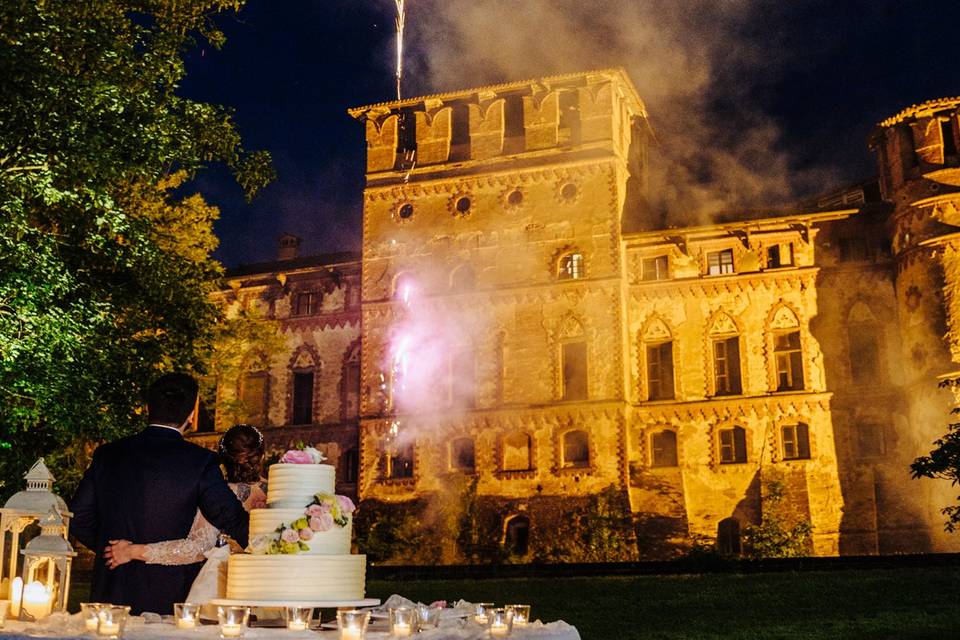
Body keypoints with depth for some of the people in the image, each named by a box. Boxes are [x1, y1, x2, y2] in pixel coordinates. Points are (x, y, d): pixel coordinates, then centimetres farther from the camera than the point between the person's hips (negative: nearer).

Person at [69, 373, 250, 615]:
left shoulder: (107, 454, 2)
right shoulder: (200, 461, -10)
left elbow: (78, 519, 7)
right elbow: (234, 523, -9)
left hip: (110, 595, 4)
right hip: (169, 600, -4)